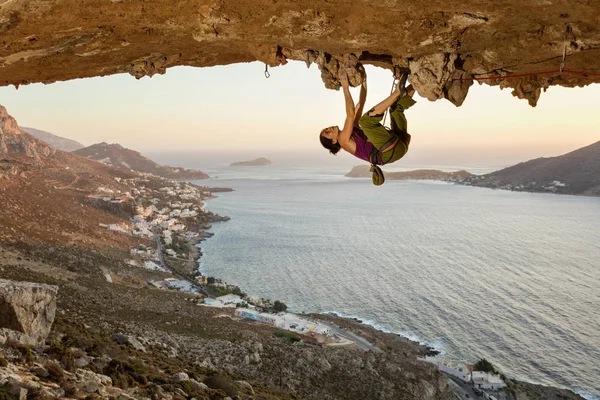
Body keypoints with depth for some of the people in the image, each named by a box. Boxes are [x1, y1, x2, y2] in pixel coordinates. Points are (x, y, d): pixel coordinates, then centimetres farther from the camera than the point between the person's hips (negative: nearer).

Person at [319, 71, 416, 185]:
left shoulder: (352, 130, 27)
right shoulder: (343, 140, 1)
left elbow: (360, 104, 24)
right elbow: (350, 114, -11)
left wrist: (363, 82, 16)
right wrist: (345, 88, -9)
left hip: (400, 143, 9)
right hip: (390, 151, -9)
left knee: (396, 108, 23)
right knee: (365, 119, -22)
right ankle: (397, 92, -16)